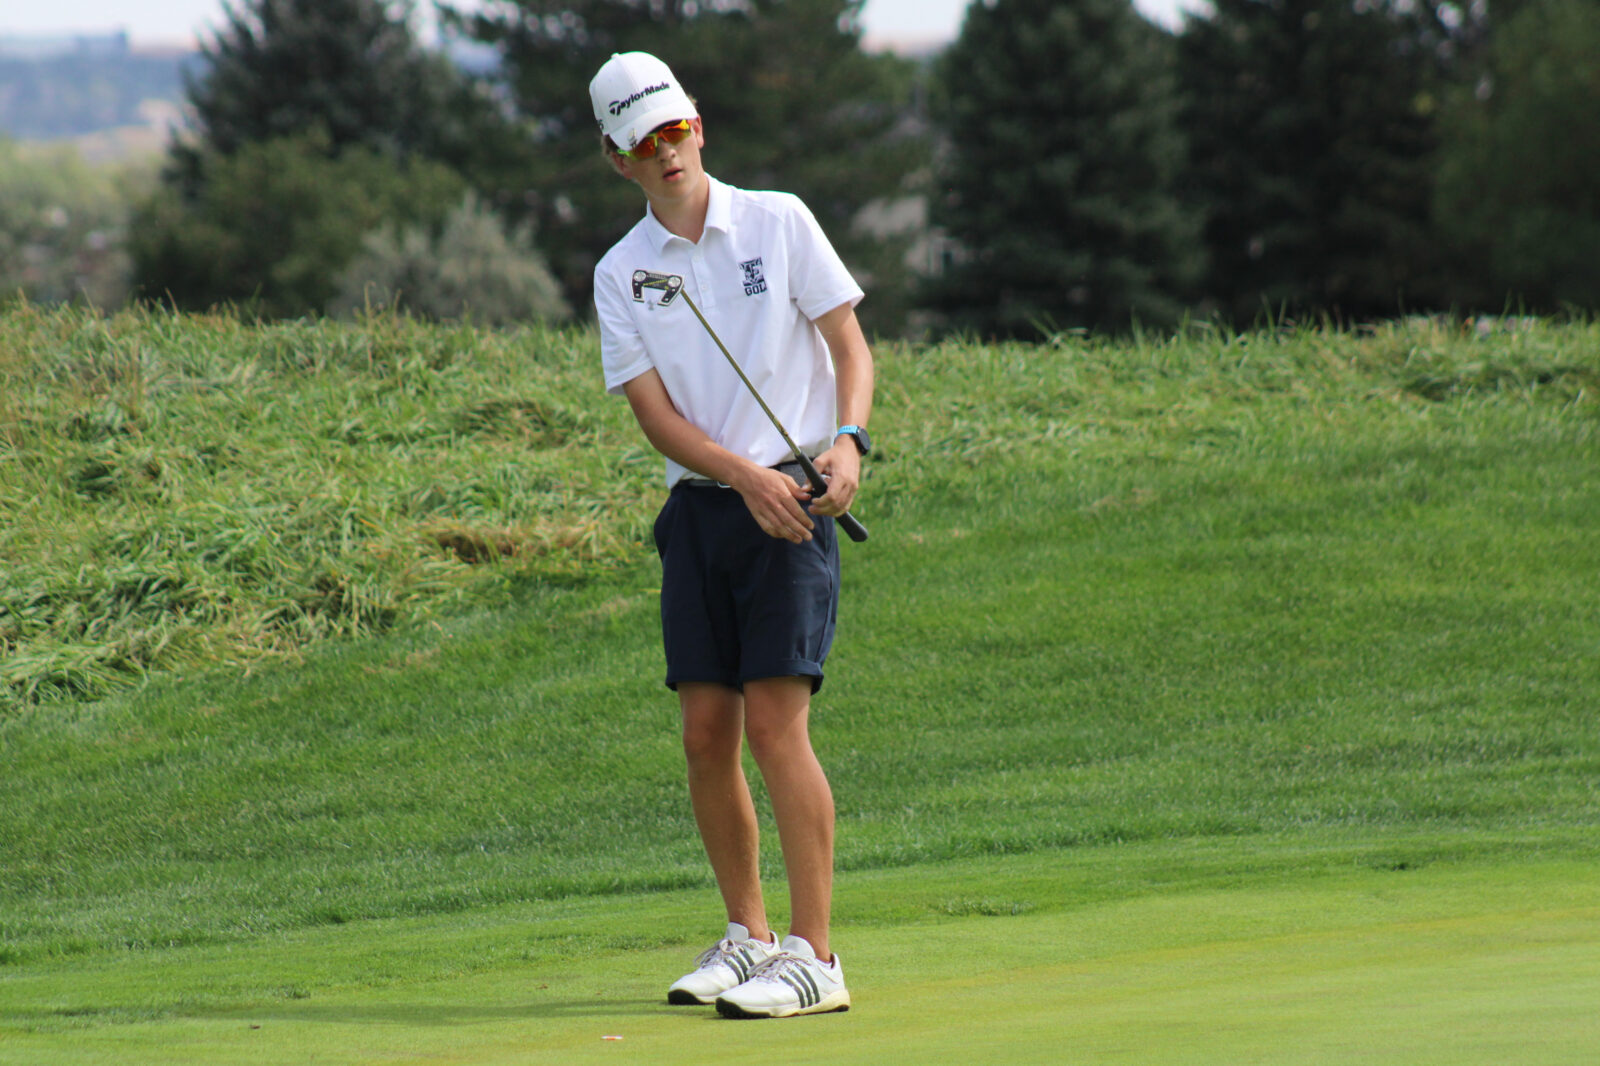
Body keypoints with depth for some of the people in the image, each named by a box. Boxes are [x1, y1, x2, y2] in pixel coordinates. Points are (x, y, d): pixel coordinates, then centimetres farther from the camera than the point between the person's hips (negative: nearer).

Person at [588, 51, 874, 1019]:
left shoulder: (779, 222, 1)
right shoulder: (621, 274, 6)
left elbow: (850, 340, 2)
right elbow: (656, 414, -1)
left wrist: (847, 440, -16)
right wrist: (748, 477, -17)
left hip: (794, 506, -4)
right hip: (700, 504, 4)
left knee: (777, 722, -13)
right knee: (707, 732, 3)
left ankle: (816, 958, -13)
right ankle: (748, 935, 18)